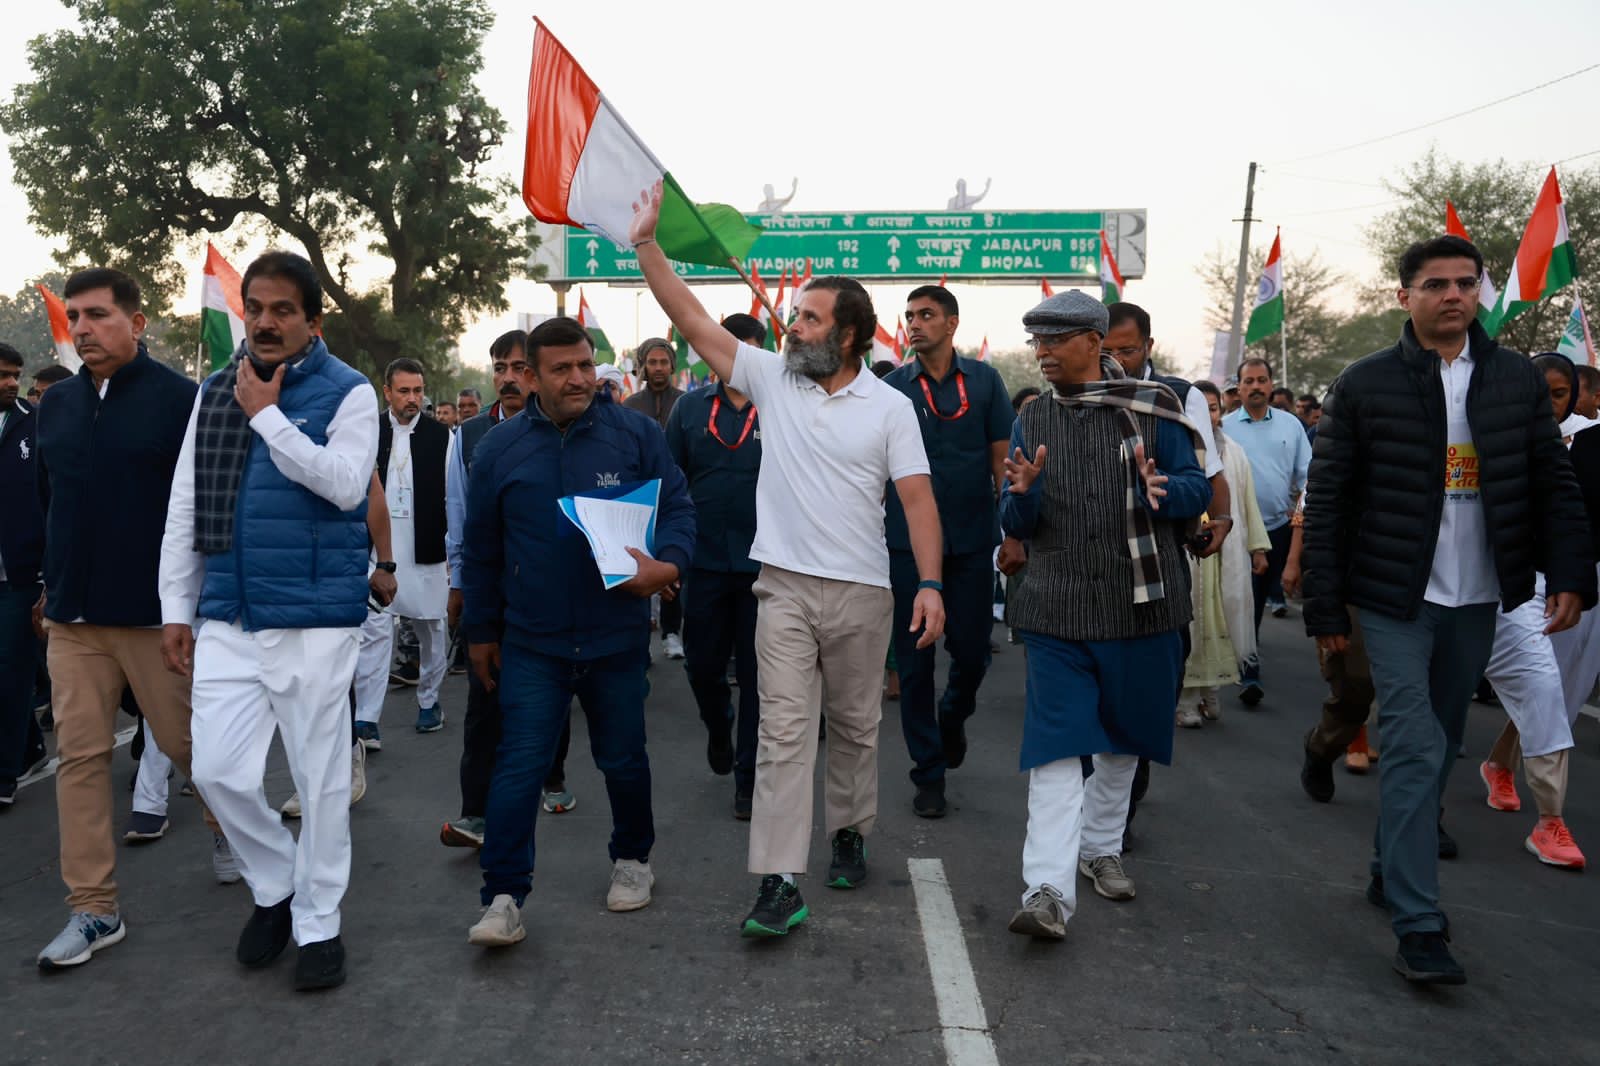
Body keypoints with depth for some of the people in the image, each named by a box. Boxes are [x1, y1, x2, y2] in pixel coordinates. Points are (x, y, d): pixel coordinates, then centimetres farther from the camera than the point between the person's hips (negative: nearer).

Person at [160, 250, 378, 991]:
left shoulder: (347, 392, -3)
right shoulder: (214, 393, 10)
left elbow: (346, 484, -20)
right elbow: (184, 508, 11)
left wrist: (267, 416, -15)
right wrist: (176, 609, 8)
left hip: (316, 616, -4)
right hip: (227, 616, 4)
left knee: (319, 777, 5)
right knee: (217, 770, 2)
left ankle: (317, 923, 21)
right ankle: (275, 885, 28)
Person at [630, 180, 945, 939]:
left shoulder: (889, 406, -2)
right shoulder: (771, 378, 2)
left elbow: (917, 497, -6)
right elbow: (692, 320, 0)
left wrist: (930, 583, -16)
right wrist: (646, 244, -6)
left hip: (861, 592, 0)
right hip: (784, 589, 1)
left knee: (855, 726, 15)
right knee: (784, 731, -4)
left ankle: (849, 834, 36)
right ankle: (779, 883, -3)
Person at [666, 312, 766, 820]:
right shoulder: (690, 408, 5)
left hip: (764, 563, -2)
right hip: (705, 559, 2)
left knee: (757, 673, 5)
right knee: (702, 663, 12)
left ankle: (749, 776, 19)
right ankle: (719, 726, 44)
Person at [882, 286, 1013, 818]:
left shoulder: (983, 380, 3)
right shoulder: (892, 387, 2)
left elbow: (1001, 457, 4)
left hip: (972, 540, 0)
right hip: (908, 541, 0)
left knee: (972, 652, 6)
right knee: (914, 660, 4)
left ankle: (953, 715, 40)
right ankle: (928, 772, 17)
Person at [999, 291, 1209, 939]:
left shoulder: (1153, 408, 1)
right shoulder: (1031, 422, 8)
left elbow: (1198, 490, 1)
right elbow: (1017, 526, 6)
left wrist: (1161, 491, -21)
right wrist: (1022, 495, -17)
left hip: (1142, 602, 0)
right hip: (1057, 610, 0)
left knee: (1122, 739, 16)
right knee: (1057, 747, -9)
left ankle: (1100, 847, 37)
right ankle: (1048, 891, -13)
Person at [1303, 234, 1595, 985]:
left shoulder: (1518, 380, 5)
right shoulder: (1365, 385, -5)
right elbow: (1327, 501, -4)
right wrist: (1325, 607, -6)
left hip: (1475, 601, 4)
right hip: (1394, 600, -4)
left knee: (1439, 750, 14)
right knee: (1415, 749, -8)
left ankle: (1392, 872, 31)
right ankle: (1417, 926, -2)